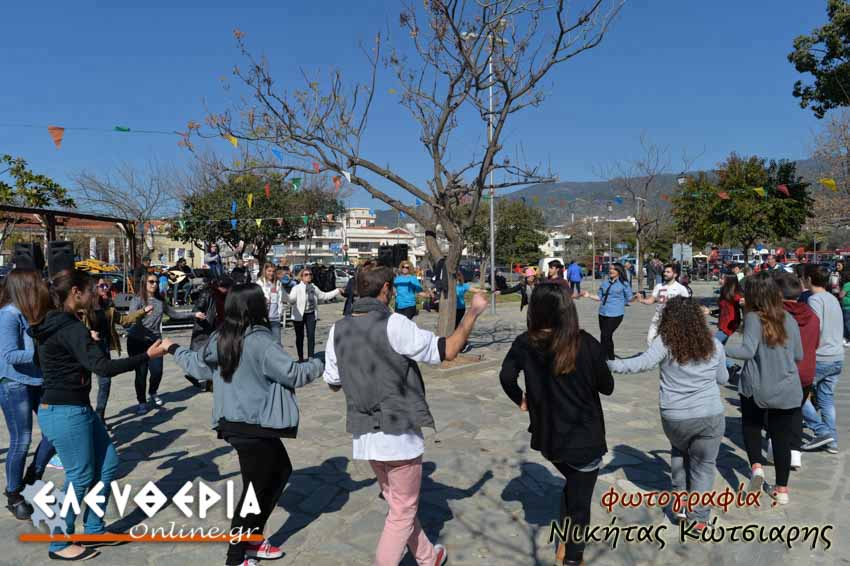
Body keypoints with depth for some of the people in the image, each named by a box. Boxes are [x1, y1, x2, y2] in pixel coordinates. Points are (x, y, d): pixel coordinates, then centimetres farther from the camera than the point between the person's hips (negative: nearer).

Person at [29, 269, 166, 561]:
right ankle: (60, 545, 20)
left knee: (108, 463, 14)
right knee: (80, 477, 3)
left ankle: (93, 530, 27)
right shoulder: (71, 328, -21)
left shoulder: (55, 324, 9)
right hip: (65, 413, -10)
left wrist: (86, 340, 23)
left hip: (76, 408, 10)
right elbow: (103, 367, -29)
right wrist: (147, 355, -26)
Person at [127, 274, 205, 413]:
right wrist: (143, 312, -42)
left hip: (155, 341, 4)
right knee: (141, 372, -2)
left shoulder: (160, 301, 9)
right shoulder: (137, 299, -6)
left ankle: (153, 393, 31)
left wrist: (194, 315, 14)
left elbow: (175, 314, 17)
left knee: (157, 371, 0)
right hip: (137, 341, -4)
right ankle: (141, 402, 16)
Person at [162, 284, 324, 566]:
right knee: (256, 489, 6)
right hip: (255, 427, -9)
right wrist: (321, 363, -1)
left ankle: (252, 540, 32)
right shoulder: (260, 342, -21)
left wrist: (173, 349, 37)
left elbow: (196, 364, 19)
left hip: (234, 422, 9)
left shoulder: (220, 339, 4)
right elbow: (293, 374, -17)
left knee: (281, 471, 22)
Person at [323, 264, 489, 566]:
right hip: (399, 433, -7)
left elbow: (333, 382, 7)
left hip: (364, 434, 7)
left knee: (398, 502, 24)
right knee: (403, 512, 13)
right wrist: (473, 312, -2)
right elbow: (447, 350, -14)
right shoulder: (394, 325, -19)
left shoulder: (338, 329, -2)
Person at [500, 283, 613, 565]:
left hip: (547, 435, 4)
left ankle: (565, 543, 35)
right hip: (584, 437, -4)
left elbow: (506, 376, -19)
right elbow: (607, 387, -5)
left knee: (572, 484, 31)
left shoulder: (526, 343, -9)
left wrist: (520, 400, -1)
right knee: (579, 502, 13)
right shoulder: (586, 343, -15)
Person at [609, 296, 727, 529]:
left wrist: (612, 365, -20)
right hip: (710, 416, 1)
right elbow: (722, 379, 14)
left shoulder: (665, 342, -9)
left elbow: (644, 363, -23)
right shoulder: (713, 345, 2)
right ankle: (699, 516, 16)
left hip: (674, 418, 0)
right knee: (704, 465, 14)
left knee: (679, 451, 28)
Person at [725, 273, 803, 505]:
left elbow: (748, 350, -25)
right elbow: (798, 356, 8)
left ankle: (756, 466, 0)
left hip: (757, 388, -3)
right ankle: (782, 489, 20)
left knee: (751, 426, 21)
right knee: (781, 436, 12)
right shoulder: (789, 319, 1)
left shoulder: (753, 318, -13)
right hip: (787, 390, 4)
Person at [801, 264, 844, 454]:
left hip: (820, 358, -8)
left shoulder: (815, 299, -13)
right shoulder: (833, 299, 13)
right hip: (838, 357, 8)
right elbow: (839, 329, 19)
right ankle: (832, 441, 15)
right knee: (827, 398, 13)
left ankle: (822, 431, 0)